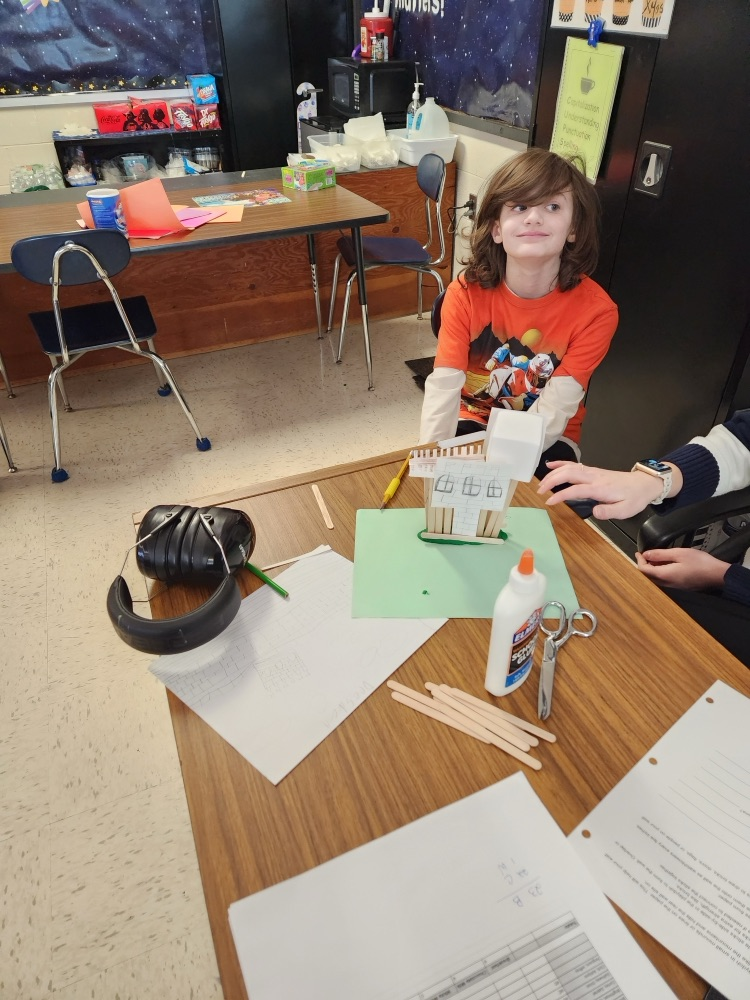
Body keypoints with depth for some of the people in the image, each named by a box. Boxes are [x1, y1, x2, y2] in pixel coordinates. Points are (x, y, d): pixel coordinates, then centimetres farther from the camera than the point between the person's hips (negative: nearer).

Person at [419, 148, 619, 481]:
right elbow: (443, 388, -22)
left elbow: (553, 412, -24)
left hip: (545, 440, 0)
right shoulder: (466, 293, -16)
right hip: (474, 420, 1)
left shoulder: (596, 310, -20)